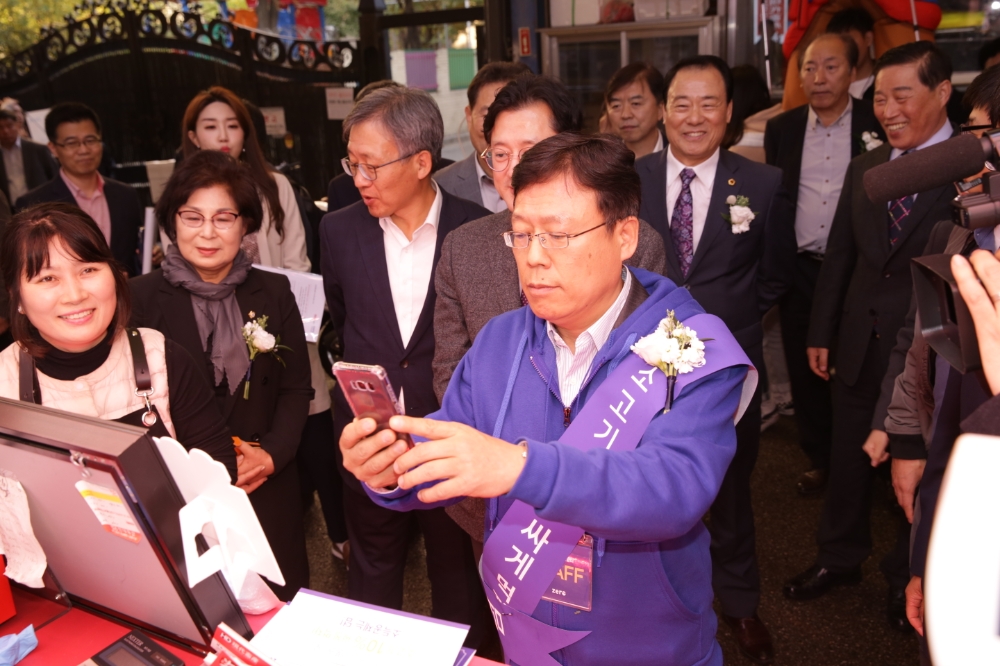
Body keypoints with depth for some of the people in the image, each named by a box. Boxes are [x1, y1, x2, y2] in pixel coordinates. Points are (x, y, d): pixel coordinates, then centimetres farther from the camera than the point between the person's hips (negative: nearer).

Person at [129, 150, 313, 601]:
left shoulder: (273, 292, 3)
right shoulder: (142, 297, -3)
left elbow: (296, 388, 5)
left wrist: (272, 453, -10)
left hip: (266, 487, 2)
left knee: (281, 604, 12)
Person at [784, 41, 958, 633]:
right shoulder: (864, 168, 5)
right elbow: (839, 255, 8)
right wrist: (820, 333, 7)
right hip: (858, 346, 4)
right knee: (848, 458, 17)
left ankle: (908, 576, 36)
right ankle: (840, 557, 38)